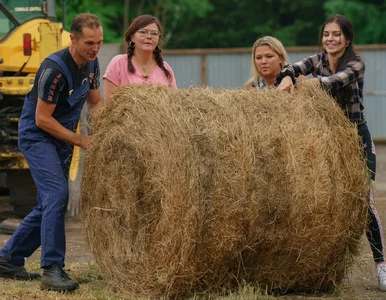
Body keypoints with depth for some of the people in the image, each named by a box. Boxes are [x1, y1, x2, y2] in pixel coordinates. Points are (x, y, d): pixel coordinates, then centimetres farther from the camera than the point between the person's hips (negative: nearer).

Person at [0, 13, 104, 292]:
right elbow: (42, 119, -22)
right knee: (56, 195, -21)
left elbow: (95, 103, 12)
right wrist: (80, 140, -20)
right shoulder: (54, 69, -26)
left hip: (62, 138, 8)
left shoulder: (91, 64, -1)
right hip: (37, 135, -8)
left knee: (50, 204, 10)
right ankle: (52, 270, -18)